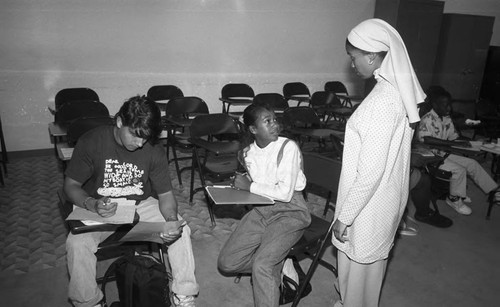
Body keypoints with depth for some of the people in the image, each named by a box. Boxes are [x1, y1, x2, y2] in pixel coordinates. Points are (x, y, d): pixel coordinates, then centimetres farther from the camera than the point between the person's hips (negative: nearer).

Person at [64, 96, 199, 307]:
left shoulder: (154, 151, -13)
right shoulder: (91, 142, -16)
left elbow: (165, 194, -8)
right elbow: (71, 185, -9)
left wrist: (172, 220, -30)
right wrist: (92, 205, -31)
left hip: (141, 205, 1)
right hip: (100, 209, -1)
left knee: (181, 230, -21)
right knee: (77, 242, -29)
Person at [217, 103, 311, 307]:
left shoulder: (288, 148, -15)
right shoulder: (247, 154, 3)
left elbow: (284, 193, -22)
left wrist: (249, 186, -15)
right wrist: (242, 182, 1)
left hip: (290, 212, -6)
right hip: (260, 211, 7)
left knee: (261, 266, -26)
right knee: (227, 263, 1)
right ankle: (278, 266, 17)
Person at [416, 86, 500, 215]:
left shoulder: (447, 119, 7)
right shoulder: (427, 119, -20)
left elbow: (454, 137, 15)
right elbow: (424, 138, -37)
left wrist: (464, 142, -9)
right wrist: (453, 143, -35)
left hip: (443, 153, 9)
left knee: (472, 163, 4)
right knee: (459, 170, -20)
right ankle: (454, 199, 3)